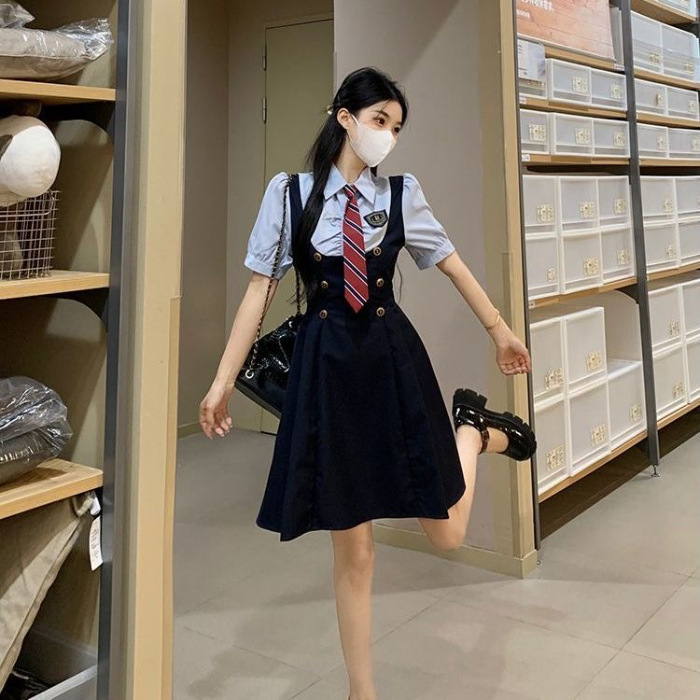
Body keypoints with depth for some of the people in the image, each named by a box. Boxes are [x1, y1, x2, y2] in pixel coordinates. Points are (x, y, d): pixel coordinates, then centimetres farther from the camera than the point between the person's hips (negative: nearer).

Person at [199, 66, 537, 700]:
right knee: (352, 548, 6)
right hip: (327, 367, -1)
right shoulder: (289, 193, 0)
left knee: (447, 534, 6)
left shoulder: (402, 194, 3)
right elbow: (259, 290, -1)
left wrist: (500, 330, 21)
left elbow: (454, 265, 14)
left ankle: (472, 429, 35)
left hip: (394, 360, 1)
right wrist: (223, 380, -3)